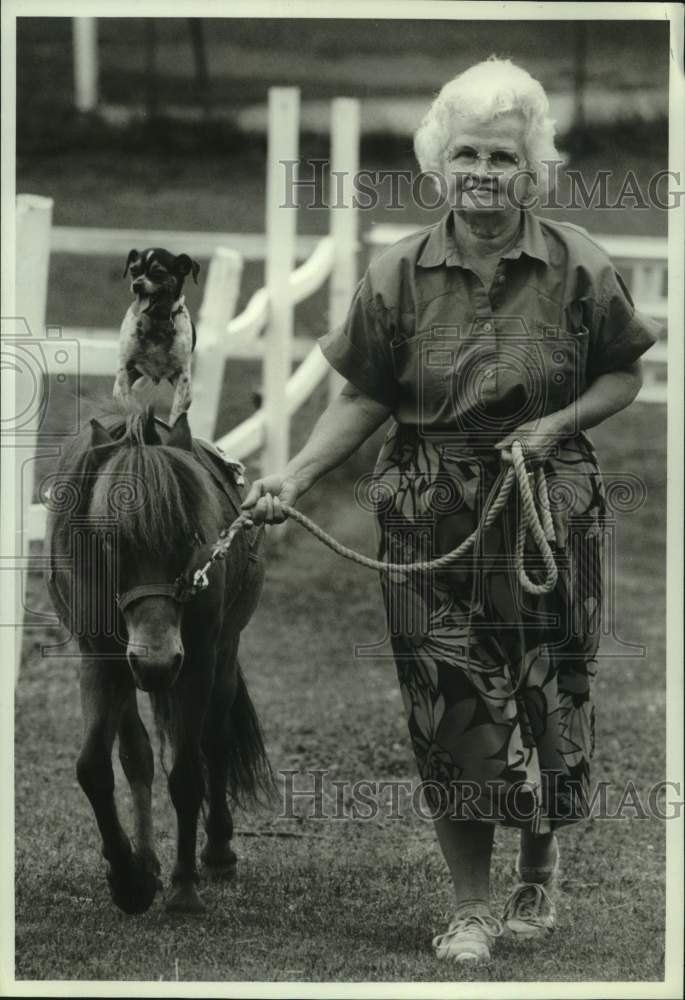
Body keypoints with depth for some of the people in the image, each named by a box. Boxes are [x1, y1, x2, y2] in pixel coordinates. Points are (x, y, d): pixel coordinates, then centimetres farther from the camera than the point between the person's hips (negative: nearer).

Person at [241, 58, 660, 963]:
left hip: (548, 513, 0)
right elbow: (365, 399, 0)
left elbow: (623, 376, 3)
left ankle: (539, 872, 31)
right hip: (430, 518, 0)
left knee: (547, 694, 7)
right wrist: (294, 477, -12)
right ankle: (470, 906, 13)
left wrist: (560, 422, -14)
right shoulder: (399, 275, -5)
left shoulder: (578, 268, -7)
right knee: (452, 708, 1)